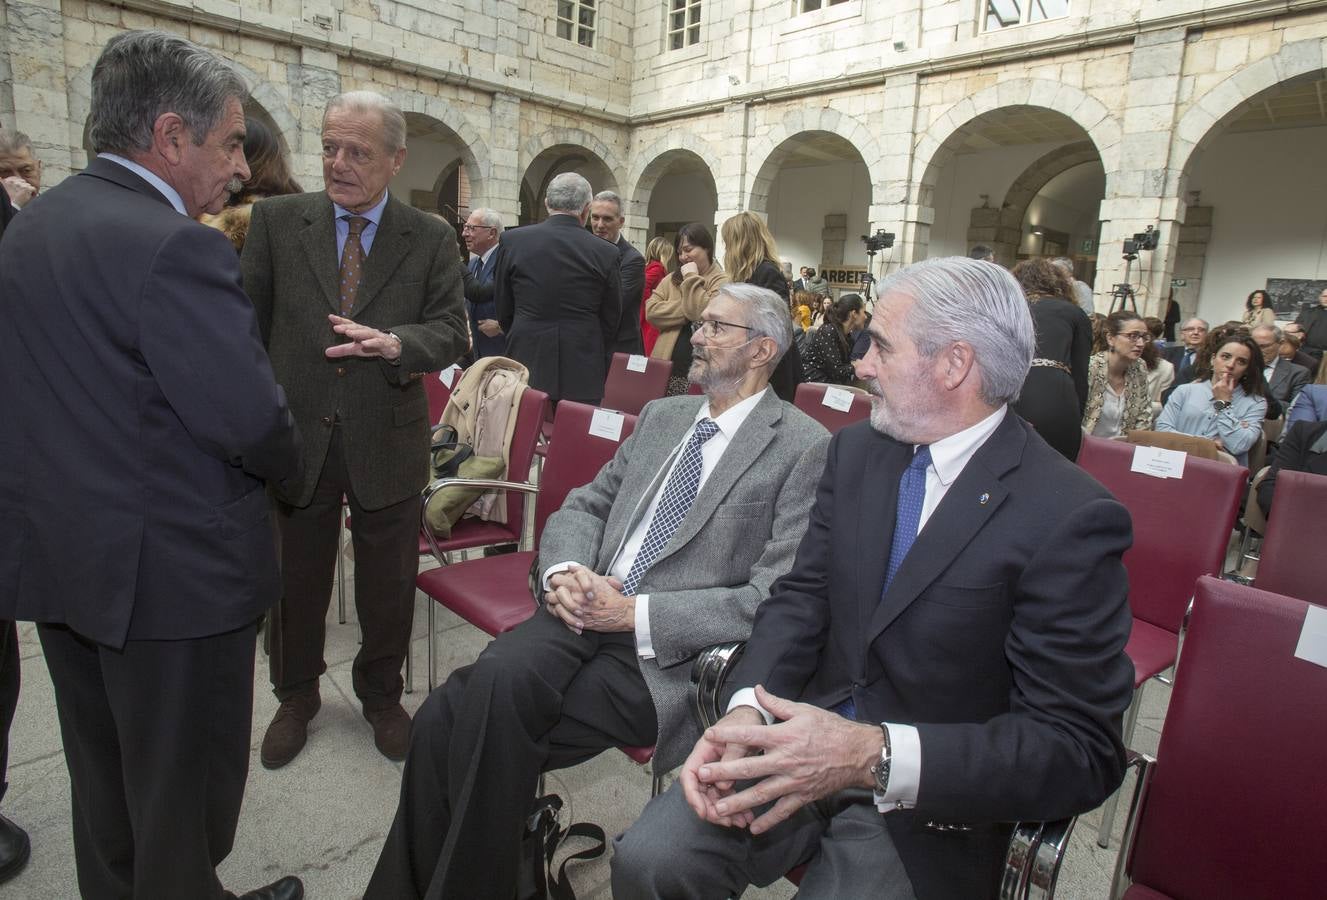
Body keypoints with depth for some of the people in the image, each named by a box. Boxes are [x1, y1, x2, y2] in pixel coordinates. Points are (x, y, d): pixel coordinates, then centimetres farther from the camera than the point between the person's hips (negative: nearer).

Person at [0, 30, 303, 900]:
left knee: (104, 776, 25)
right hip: (173, 567, -9)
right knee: (183, 786, 12)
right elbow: (253, 420, -24)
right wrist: (284, 463, -4)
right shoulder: (173, 246, -23)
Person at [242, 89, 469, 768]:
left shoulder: (431, 240, 0)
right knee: (295, 583, 17)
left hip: (386, 443, 0)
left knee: (388, 588, 13)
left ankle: (381, 695, 39)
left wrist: (395, 343, -23)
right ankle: (295, 698, 41)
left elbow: (452, 334, -3)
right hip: (294, 435, 1)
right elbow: (248, 323, 3)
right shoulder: (276, 221, 0)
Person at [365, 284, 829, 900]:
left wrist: (637, 612, -15)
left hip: (669, 657, -5)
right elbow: (582, 507, 18)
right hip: (586, 616, 5)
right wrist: (563, 570, -5)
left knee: (492, 727, -22)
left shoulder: (806, 449, -4)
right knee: (445, 717, -17)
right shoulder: (662, 416, 17)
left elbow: (774, 604, -11)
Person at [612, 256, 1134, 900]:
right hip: (812, 741, 5)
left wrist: (875, 756, -29)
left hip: (927, 799, -4)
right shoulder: (856, 450, 2)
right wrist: (746, 710, -17)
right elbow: (801, 598, 2)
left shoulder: (1071, 518, -17)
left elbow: (1081, 749, -18)